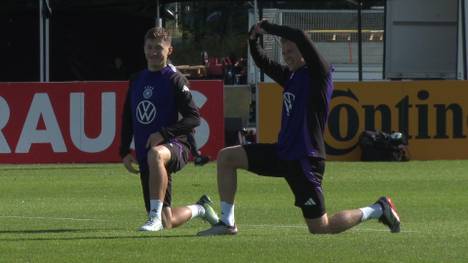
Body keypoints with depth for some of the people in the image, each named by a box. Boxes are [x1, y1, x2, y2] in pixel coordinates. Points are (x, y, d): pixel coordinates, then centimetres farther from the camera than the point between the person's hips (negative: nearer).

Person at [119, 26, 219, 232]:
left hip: (174, 146, -6)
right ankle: (200, 209, 36)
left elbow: (194, 118, -10)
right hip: (145, 156, 6)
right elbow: (127, 120, 24)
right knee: (167, 223, 3)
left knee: (155, 155, -46)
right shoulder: (136, 81, 15)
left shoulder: (175, 80, -3)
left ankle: (155, 216, -43)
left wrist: (163, 133, -20)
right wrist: (124, 152, 13)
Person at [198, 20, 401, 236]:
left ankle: (377, 210, 13)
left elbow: (300, 37, -26)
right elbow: (263, 63, 24)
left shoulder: (319, 74, -12)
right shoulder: (290, 75, 11)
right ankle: (227, 222, 6)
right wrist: (253, 39, 4)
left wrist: (267, 28, -16)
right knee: (226, 157, 4)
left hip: (305, 160, -8)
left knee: (320, 229, -6)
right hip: (282, 153, 8)